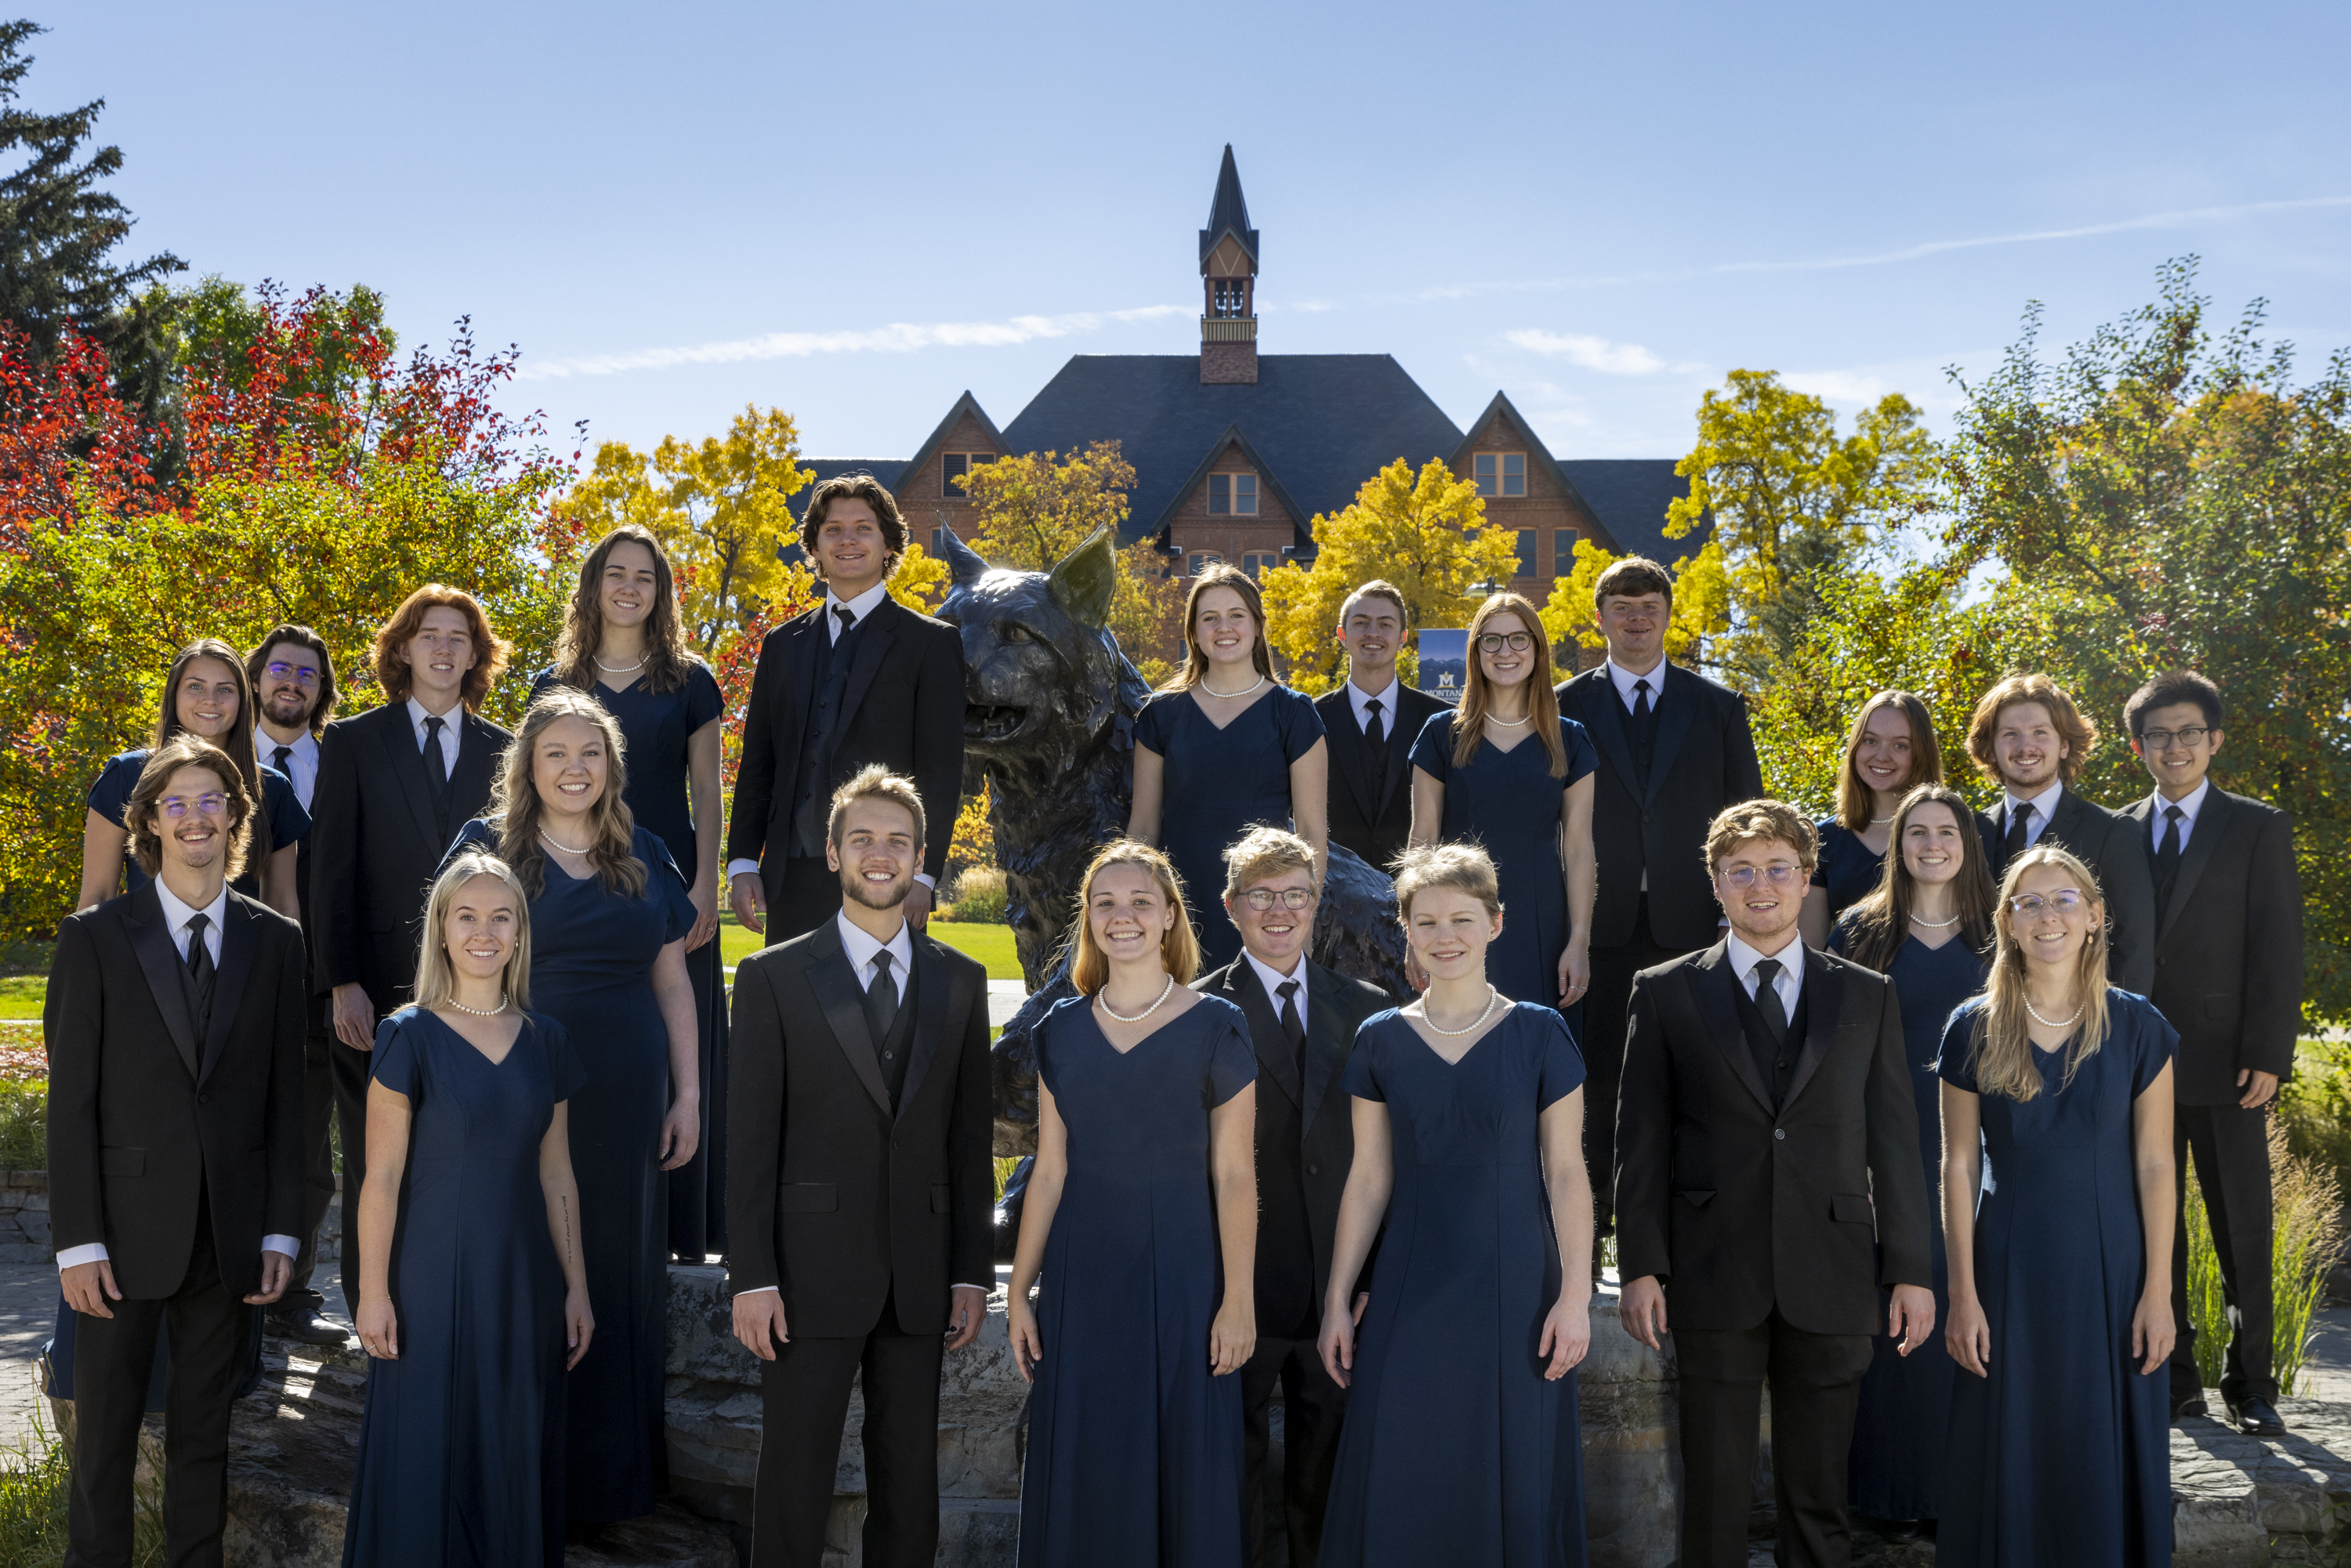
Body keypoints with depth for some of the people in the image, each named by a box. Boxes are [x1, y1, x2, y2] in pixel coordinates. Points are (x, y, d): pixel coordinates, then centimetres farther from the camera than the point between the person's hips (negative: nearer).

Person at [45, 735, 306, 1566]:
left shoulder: (278, 942, 5)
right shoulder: (95, 937, -1)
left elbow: (286, 1094, 6)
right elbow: (71, 1100, -3)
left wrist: (280, 1230, 1)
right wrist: (77, 1241, -9)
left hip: (231, 1235, 2)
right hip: (127, 1228, -2)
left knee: (204, 1431, 12)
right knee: (105, 1431, 8)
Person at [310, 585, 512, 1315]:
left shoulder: (503, 751, 11)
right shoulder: (353, 742, 6)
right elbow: (330, 872, 1)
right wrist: (341, 983, -8)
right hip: (377, 993, -1)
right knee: (376, 1165, 4)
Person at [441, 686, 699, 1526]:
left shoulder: (645, 857, 10)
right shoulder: (488, 845, 1)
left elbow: (672, 981, 12)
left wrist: (688, 1093, 6)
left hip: (627, 1096, 3)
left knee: (619, 1276, 9)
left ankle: (615, 1472, 22)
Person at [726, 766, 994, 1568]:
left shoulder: (961, 982, 9)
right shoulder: (773, 976, 1)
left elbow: (971, 1134, 9)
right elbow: (750, 1137, -3)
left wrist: (973, 1270, 5)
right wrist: (751, 1278, -9)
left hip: (920, 1281, 3)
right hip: (813, 1274, -3)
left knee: (910, 1488, 10)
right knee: (795, 1484, 2)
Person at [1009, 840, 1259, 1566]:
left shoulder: (1215, 1028, -5)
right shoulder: (1062, 1030, 5)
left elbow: (1233, 1176, -7)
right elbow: (1049, 1171, 7)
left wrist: (1238, 1299, -10)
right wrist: (1019, 1290, 5)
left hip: (1179, 1271, -3)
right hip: (1082, 1275, 3)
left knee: (1186, 1468, 4)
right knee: (1082, 1471, 9)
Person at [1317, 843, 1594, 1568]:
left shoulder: (1539, 1032, -1)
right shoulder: (1382, 1040, 4)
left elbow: (1566, 1172, -2)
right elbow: (1369, 1178, 6)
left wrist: (1575, 1295, -7)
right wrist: (1338, 1299, 5)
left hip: (1514, 1289, -1)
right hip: (1412, 1292, 2)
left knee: (1513, 1479, 4)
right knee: (1399, 1483, 4)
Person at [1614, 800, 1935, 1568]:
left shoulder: (1868, 996, 9)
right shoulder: (1664, 993, 4)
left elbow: (1895, 1140, 7)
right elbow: (1641, 1143, 2)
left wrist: (1912, 1271, 3)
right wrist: (1641, 1267, -4)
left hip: (1830, 1280, 1)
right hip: (1713, 1276, -1)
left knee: (1820, 1494, 9)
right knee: (1714, 1494, 5)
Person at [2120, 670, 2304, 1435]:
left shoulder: (2259, 828, 2)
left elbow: (2279, 950, -3)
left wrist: (2267, 1057, -10)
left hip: (2225, 1064, -3)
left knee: (2243, 1230, 4)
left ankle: (2250, 1384, 15)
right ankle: (2173, 1378, 17)